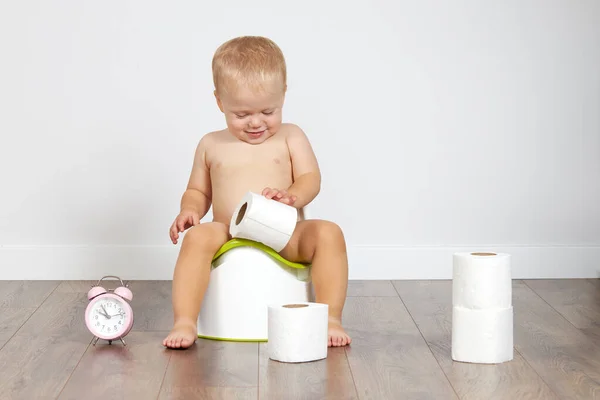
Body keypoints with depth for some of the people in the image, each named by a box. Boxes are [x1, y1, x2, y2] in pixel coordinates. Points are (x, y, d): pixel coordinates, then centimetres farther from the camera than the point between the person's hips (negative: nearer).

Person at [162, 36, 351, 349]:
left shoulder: (290, 137, 13)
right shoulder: (211, 145, 17)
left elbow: (311, 179, 2)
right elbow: (198, 191, 24)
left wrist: (290, 196, -22)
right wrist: (189, 211, -1)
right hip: (228, 237, 0)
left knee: (328, 233, -28)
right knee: (197, 237, -32)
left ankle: (331, 319, -27)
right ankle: (184, 322, -35)